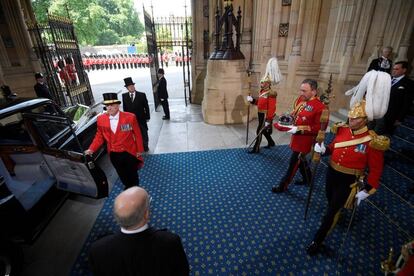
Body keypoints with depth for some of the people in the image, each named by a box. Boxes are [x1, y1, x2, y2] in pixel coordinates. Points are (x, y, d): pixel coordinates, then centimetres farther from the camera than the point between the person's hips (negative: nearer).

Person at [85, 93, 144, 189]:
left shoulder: (130, 117, -17)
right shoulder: (101, 119, -7)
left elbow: (137, 134, -8)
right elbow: (99, 136, 4)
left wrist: (139, 150, -2)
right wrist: (91, 149, -8)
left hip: (129, 152, -3)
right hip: (113, 154, 3)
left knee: (133, 175, 17)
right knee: (123, 176, 22)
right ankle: (128, 188, 50)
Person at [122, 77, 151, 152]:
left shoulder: (142, 95, -8)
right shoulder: (124, 96, -2)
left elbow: (146, 107, -4)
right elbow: (125, 108, 3)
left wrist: (147, 117, -4)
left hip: (141, 119, 0)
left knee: (144, 134, 15)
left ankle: (145, 147, 34)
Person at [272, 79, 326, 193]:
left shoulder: (320, 107, -22)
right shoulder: (300, 99, 1)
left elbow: (319, 128, -22)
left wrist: (299, 129, -27)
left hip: (304, 140, -7)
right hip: (296, 137, 8)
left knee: (293, 163, 3)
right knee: (300, 159, 23)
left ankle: (283, 186, 18)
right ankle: (307, 179, 46)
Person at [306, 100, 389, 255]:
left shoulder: (372, 142, -18)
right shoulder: (342, 130, -4)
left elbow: (376, 169, -12)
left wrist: (367, 190, -13)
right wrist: (323, 149, -10)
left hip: (348, 180, -5)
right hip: (331, 172, 5)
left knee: (332, 210, 3)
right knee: (330, 202, 25)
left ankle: (317, 241, 18)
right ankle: (337, 215, 59)